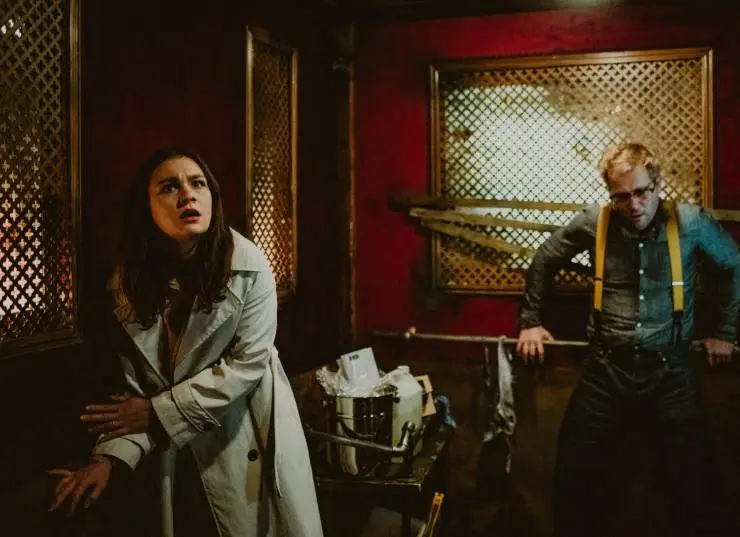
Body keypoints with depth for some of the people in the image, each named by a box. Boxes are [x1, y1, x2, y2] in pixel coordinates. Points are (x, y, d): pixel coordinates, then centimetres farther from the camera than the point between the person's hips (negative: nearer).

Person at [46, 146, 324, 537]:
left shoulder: (247, 265, -16)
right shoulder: (129, 281, -5)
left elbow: (247, 363, -17)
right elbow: (136, 385, -6)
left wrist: (157, 412, -16)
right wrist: (110, 455, -20)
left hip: (253, 436, -2)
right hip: (180, 450, 3)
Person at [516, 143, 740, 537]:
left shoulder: (690, 223, -5)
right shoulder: (594, 222, -4)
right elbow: (544, 261, 12)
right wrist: (530, 321, 13)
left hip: (669, 370, 0)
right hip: (606, 368, 1)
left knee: (695, 486, 3)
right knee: (574, 481, 6)